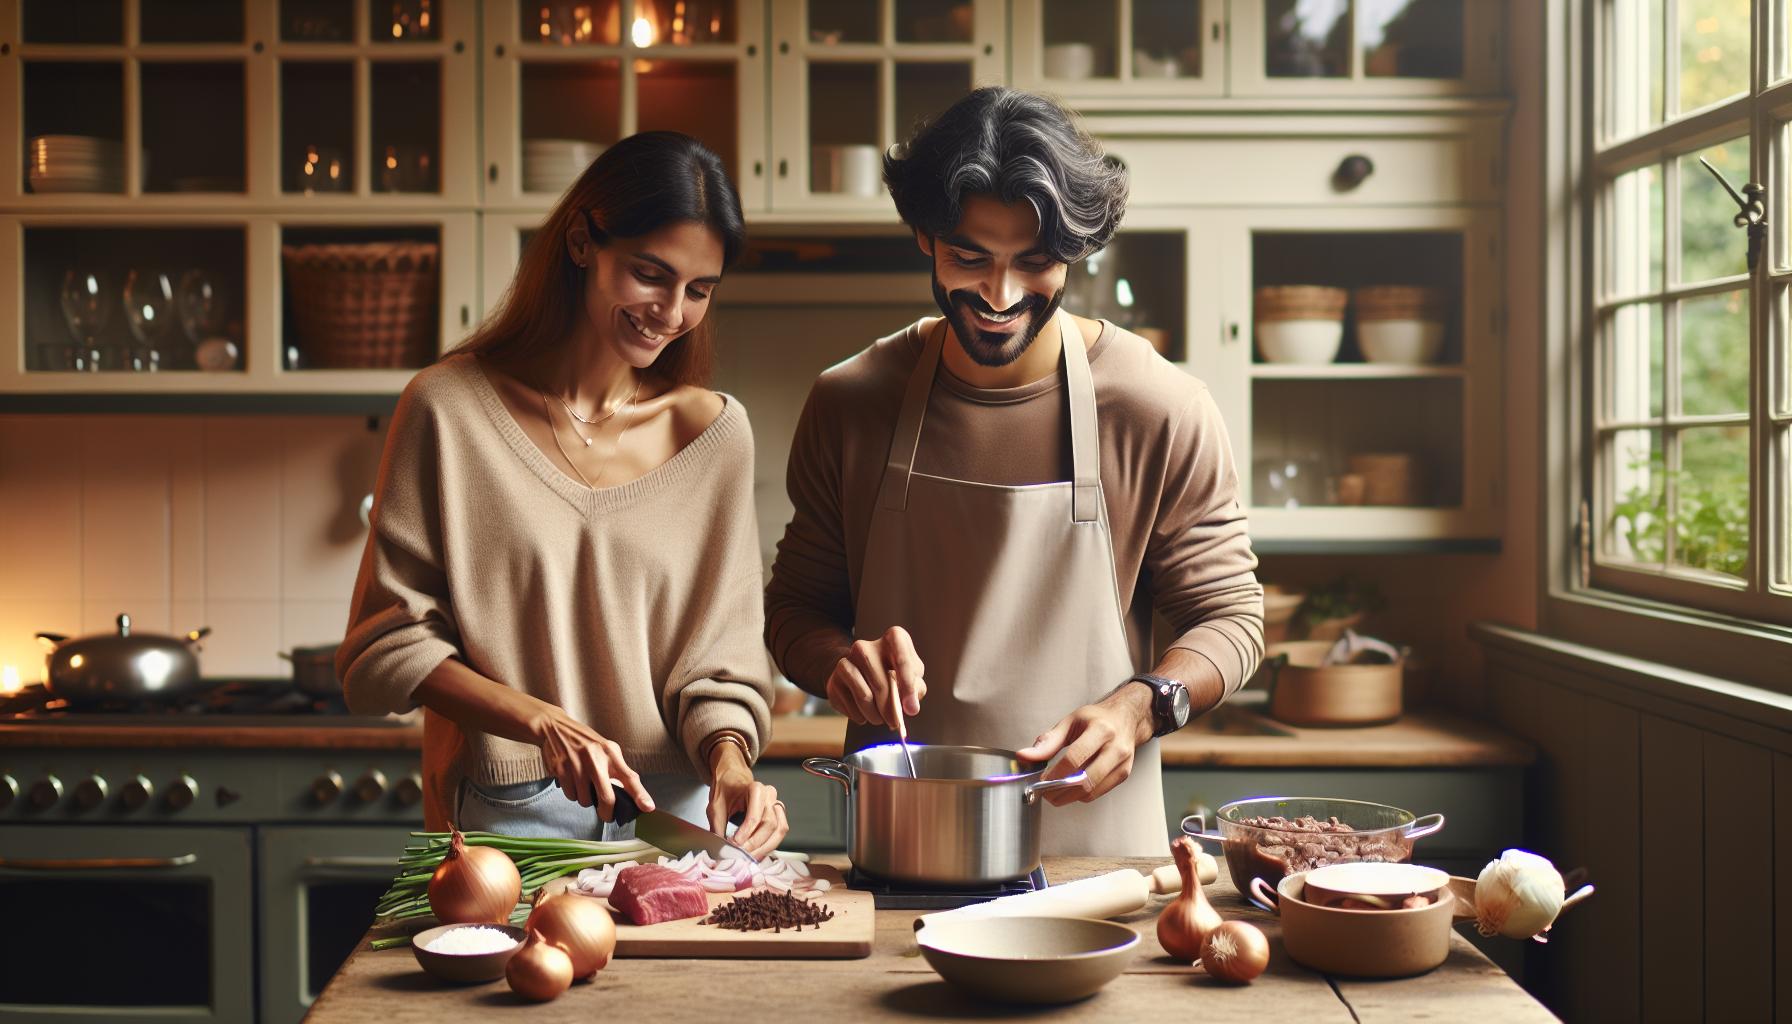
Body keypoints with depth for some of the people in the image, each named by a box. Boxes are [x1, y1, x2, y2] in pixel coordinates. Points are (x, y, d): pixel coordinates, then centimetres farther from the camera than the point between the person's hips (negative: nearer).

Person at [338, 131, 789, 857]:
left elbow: (721, 659, 9)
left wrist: (728, 760, -11)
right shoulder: (449, 409, -1)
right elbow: (383, 645, 0)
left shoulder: (714, 433, 7)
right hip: (505, 818, -2)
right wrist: (539, 720, -13)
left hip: (674, 815, 2)